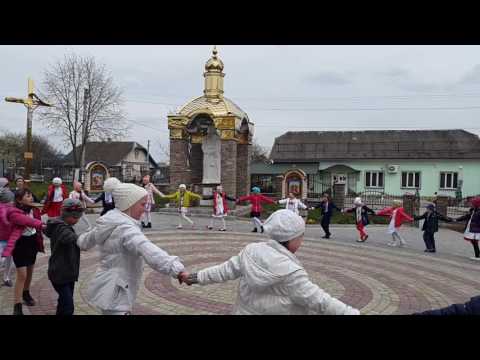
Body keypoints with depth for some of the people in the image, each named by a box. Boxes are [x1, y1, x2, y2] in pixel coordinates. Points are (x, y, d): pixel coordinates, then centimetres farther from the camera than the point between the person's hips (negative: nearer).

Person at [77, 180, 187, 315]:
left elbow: (85, 242, 25)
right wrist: (176, 269, -52)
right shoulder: (126, 228, -24)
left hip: (108, 289, 10)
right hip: (115, 293, -10)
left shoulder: (109, 221, 6)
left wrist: (81, 240, 49)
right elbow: (148, 251, -42)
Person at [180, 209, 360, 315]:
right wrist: (353, 313, -16)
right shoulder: (289, 271, -25)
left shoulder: (251, 251, -6)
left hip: (244, 311, 7)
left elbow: (226, 270, 1)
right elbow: (318, 301, -22)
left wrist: (196, 277, 14)